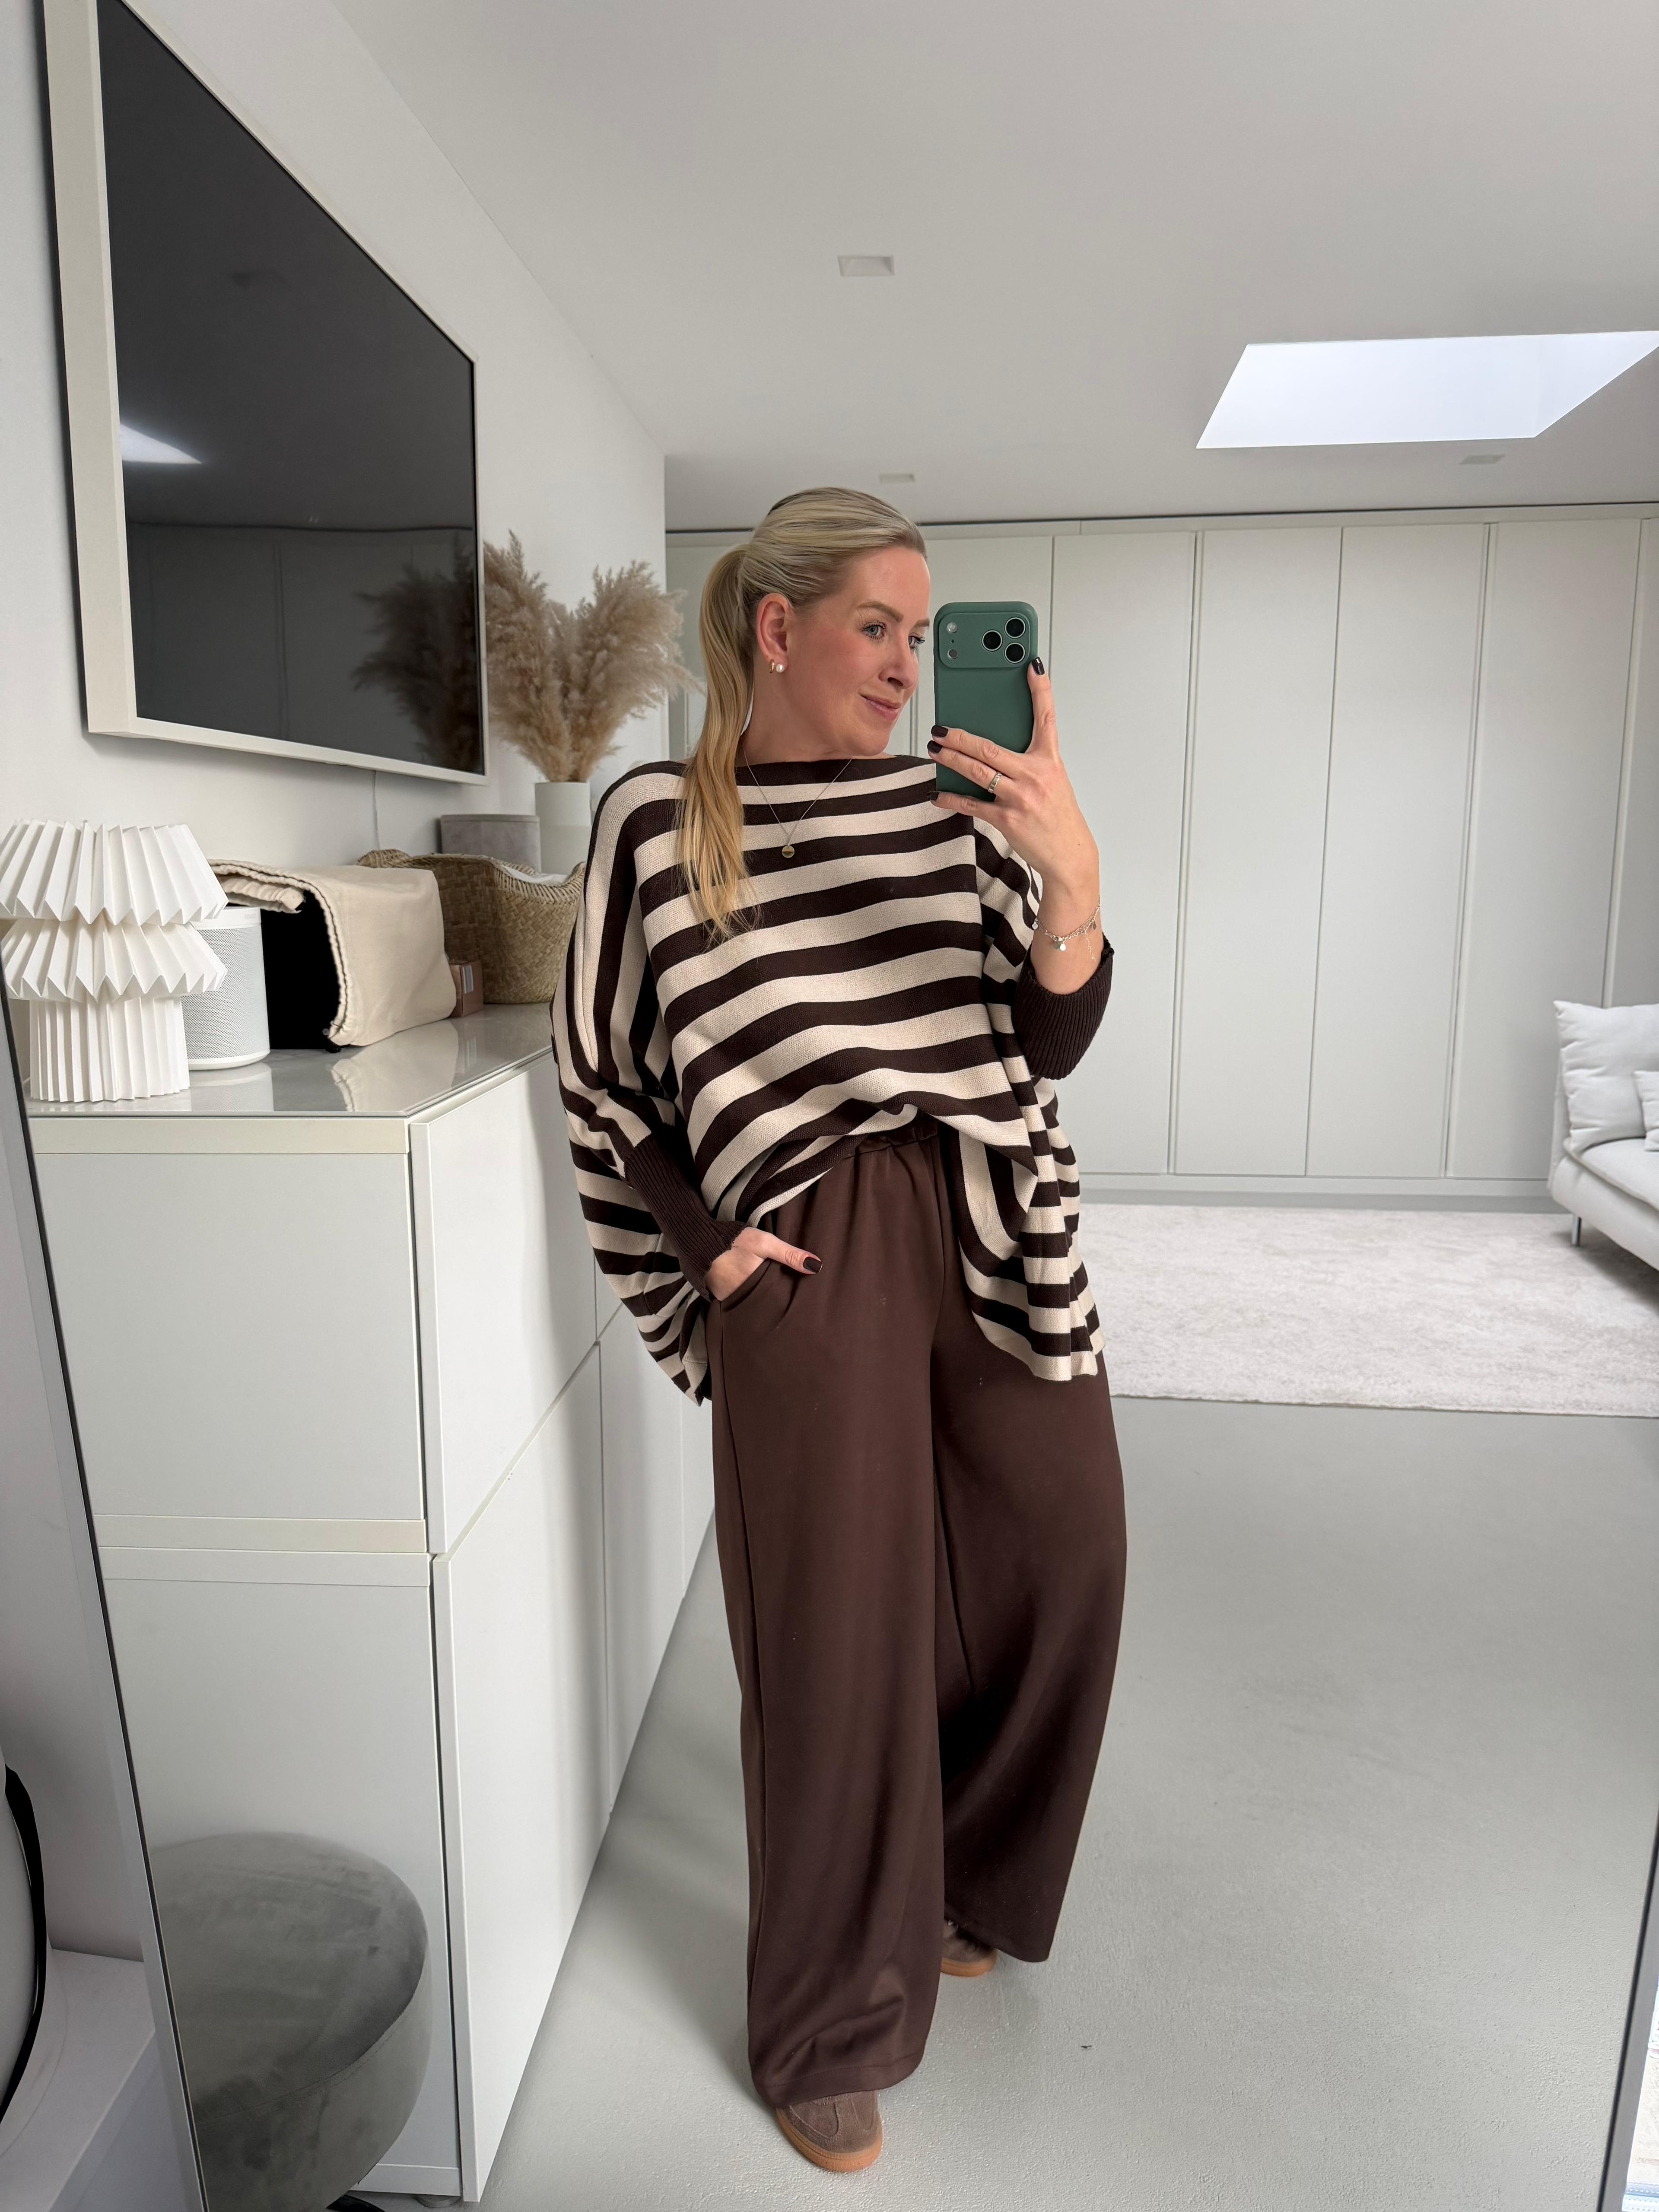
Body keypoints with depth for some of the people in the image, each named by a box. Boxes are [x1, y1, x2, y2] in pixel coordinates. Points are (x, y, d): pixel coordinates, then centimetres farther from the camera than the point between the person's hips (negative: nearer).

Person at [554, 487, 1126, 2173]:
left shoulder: (951, 805, 6)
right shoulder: (655, 820, -1)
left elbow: (1047, 1042, -1)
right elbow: (602, 1082, 4)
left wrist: (1075, 878, -17)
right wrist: (703, 1242, -5)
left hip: (995, 1230, 5)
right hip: (803, 1259, -4)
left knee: (1064, 1551, 13)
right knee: (842, 1621, 5)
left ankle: (958, 1880, 44)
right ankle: (829, 2028, 32)